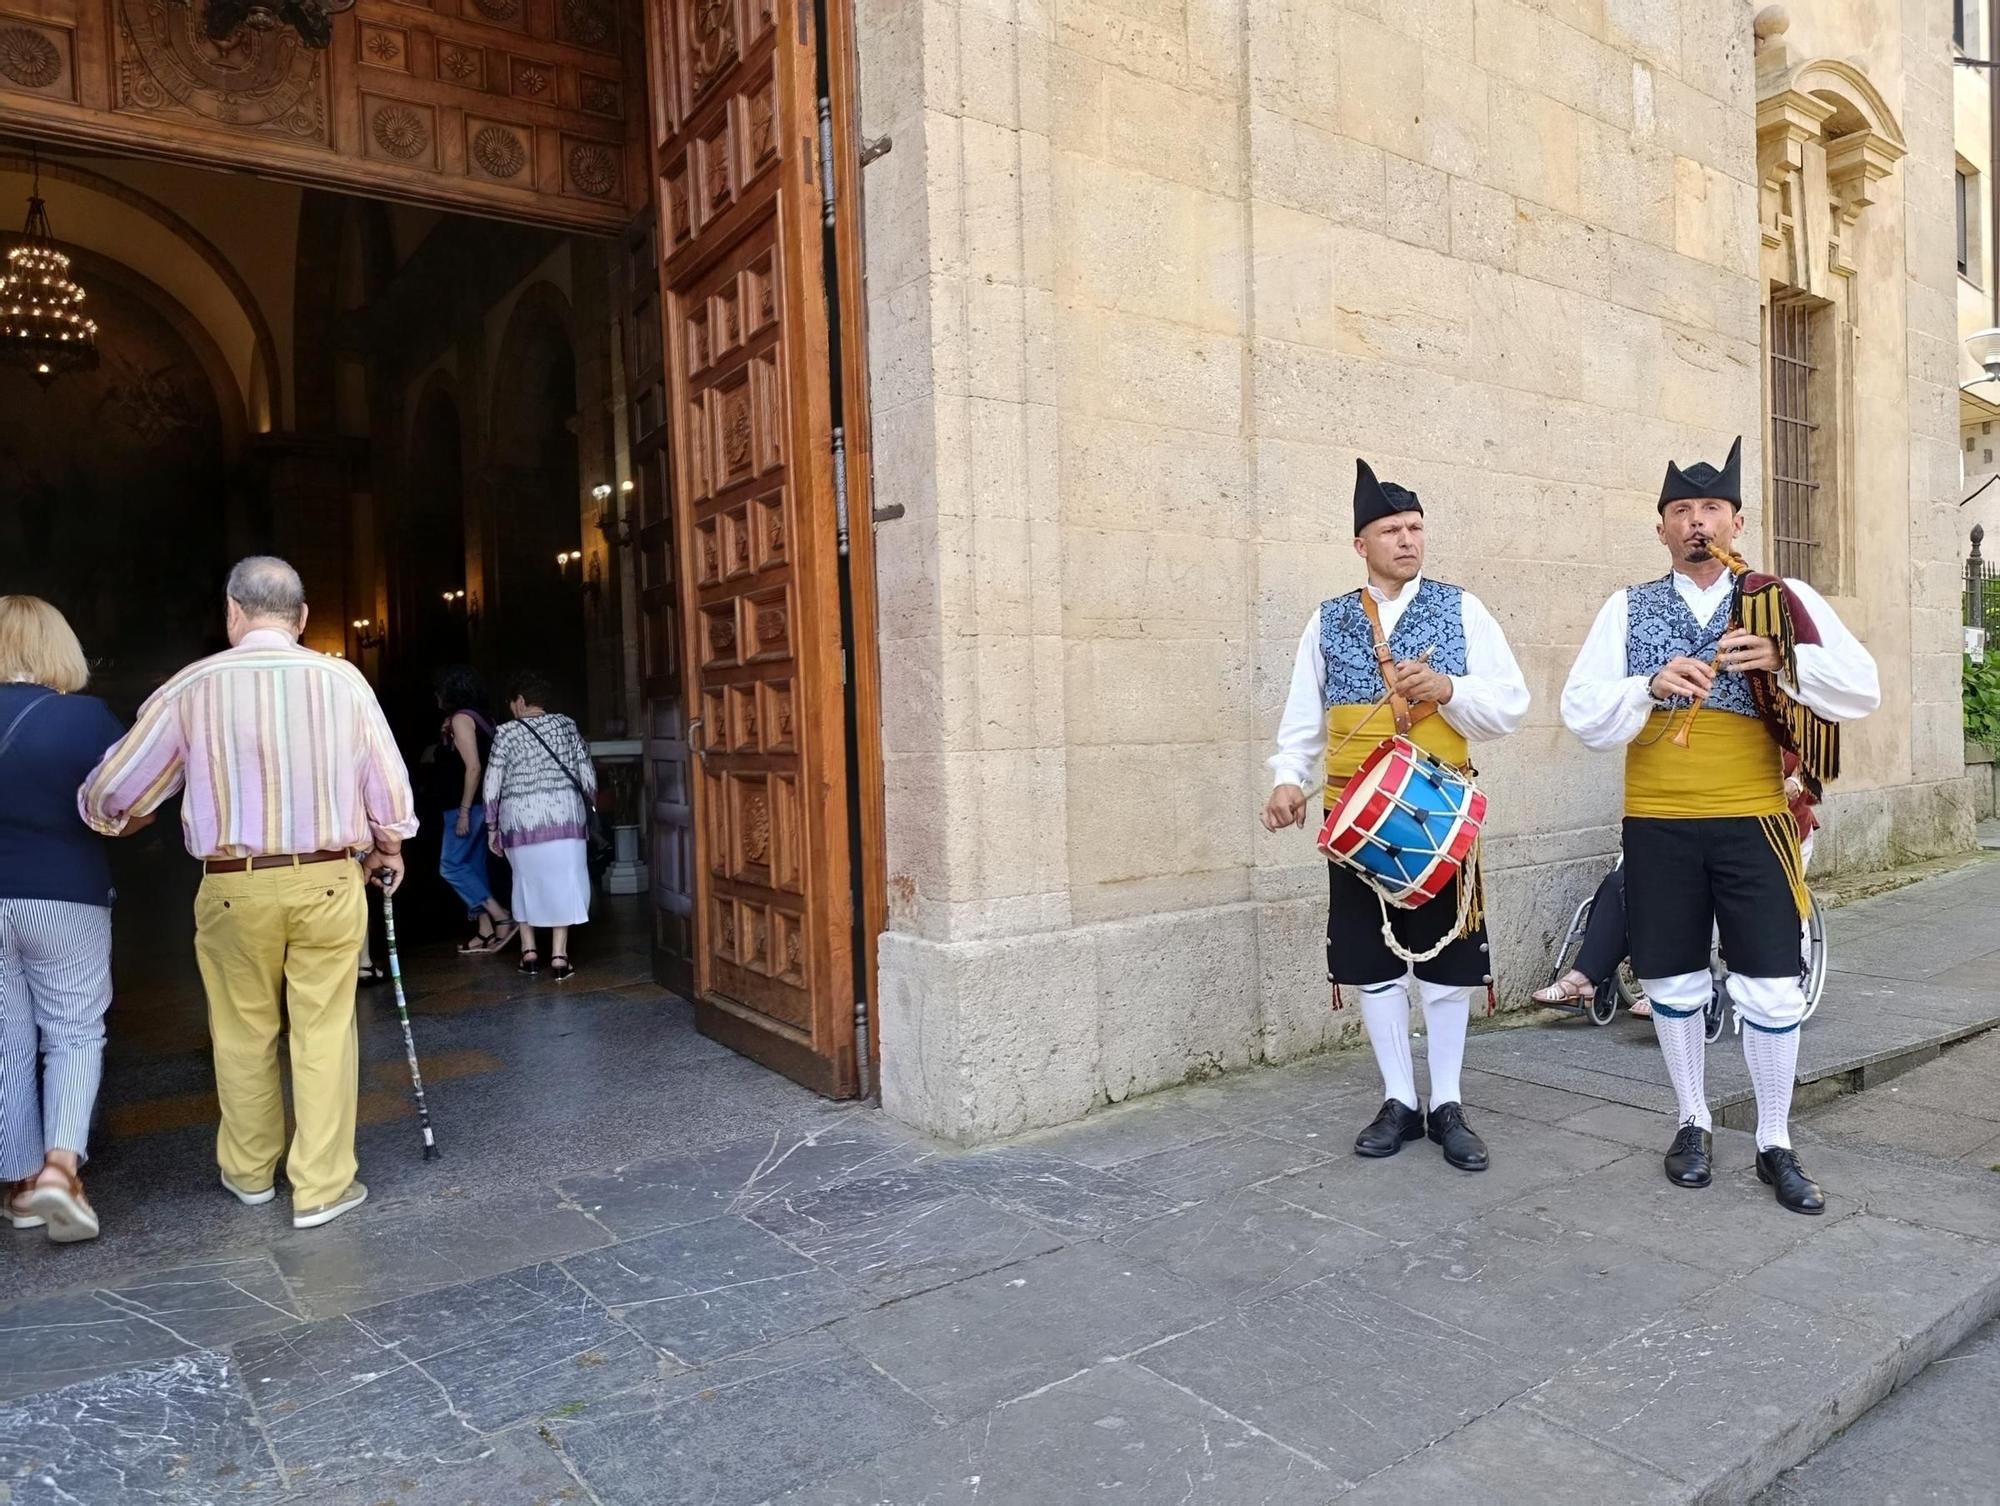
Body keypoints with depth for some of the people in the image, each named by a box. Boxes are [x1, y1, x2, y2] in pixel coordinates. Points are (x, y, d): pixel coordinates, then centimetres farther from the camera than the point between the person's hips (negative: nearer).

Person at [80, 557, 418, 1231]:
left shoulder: (191, 687, -5)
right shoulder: (343, 680, -5)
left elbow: (108, 793, 5)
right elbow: (389, 782, 1)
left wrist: (104, 815, 29)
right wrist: (388, 846, 20)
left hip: (234, 888, 0)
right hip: (329, 880, 0)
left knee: (244, 1033, 17)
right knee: (324, 1031, 8)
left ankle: (250, 1170, 34)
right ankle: (321, 1186, 14)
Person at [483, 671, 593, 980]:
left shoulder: (507, 733, -1)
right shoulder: (567, 725, 5)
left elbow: (492, 786, -2)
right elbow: (588, 776, 6)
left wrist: (492, 827, 8)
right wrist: (587, 809, 18)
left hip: (519, 819, 0)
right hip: (564, 816, 1)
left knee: (526, 880, 17)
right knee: (563, 881, 4)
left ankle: (528, 950, 19)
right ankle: (559, 957, 1)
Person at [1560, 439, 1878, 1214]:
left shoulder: (1786, 600, 3)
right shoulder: (1627, 609, 4)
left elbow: (1863, 691, -4)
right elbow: (1581, 714, -3)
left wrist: (1784, 660, -21)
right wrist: (1652, 686, -21)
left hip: (1753, 822, 0)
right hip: (1658, 827, 1)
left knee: (1771, 988, 1)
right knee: (1673, 983, 10)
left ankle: (1776, 1145, 19)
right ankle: (1694, 1124, 28)